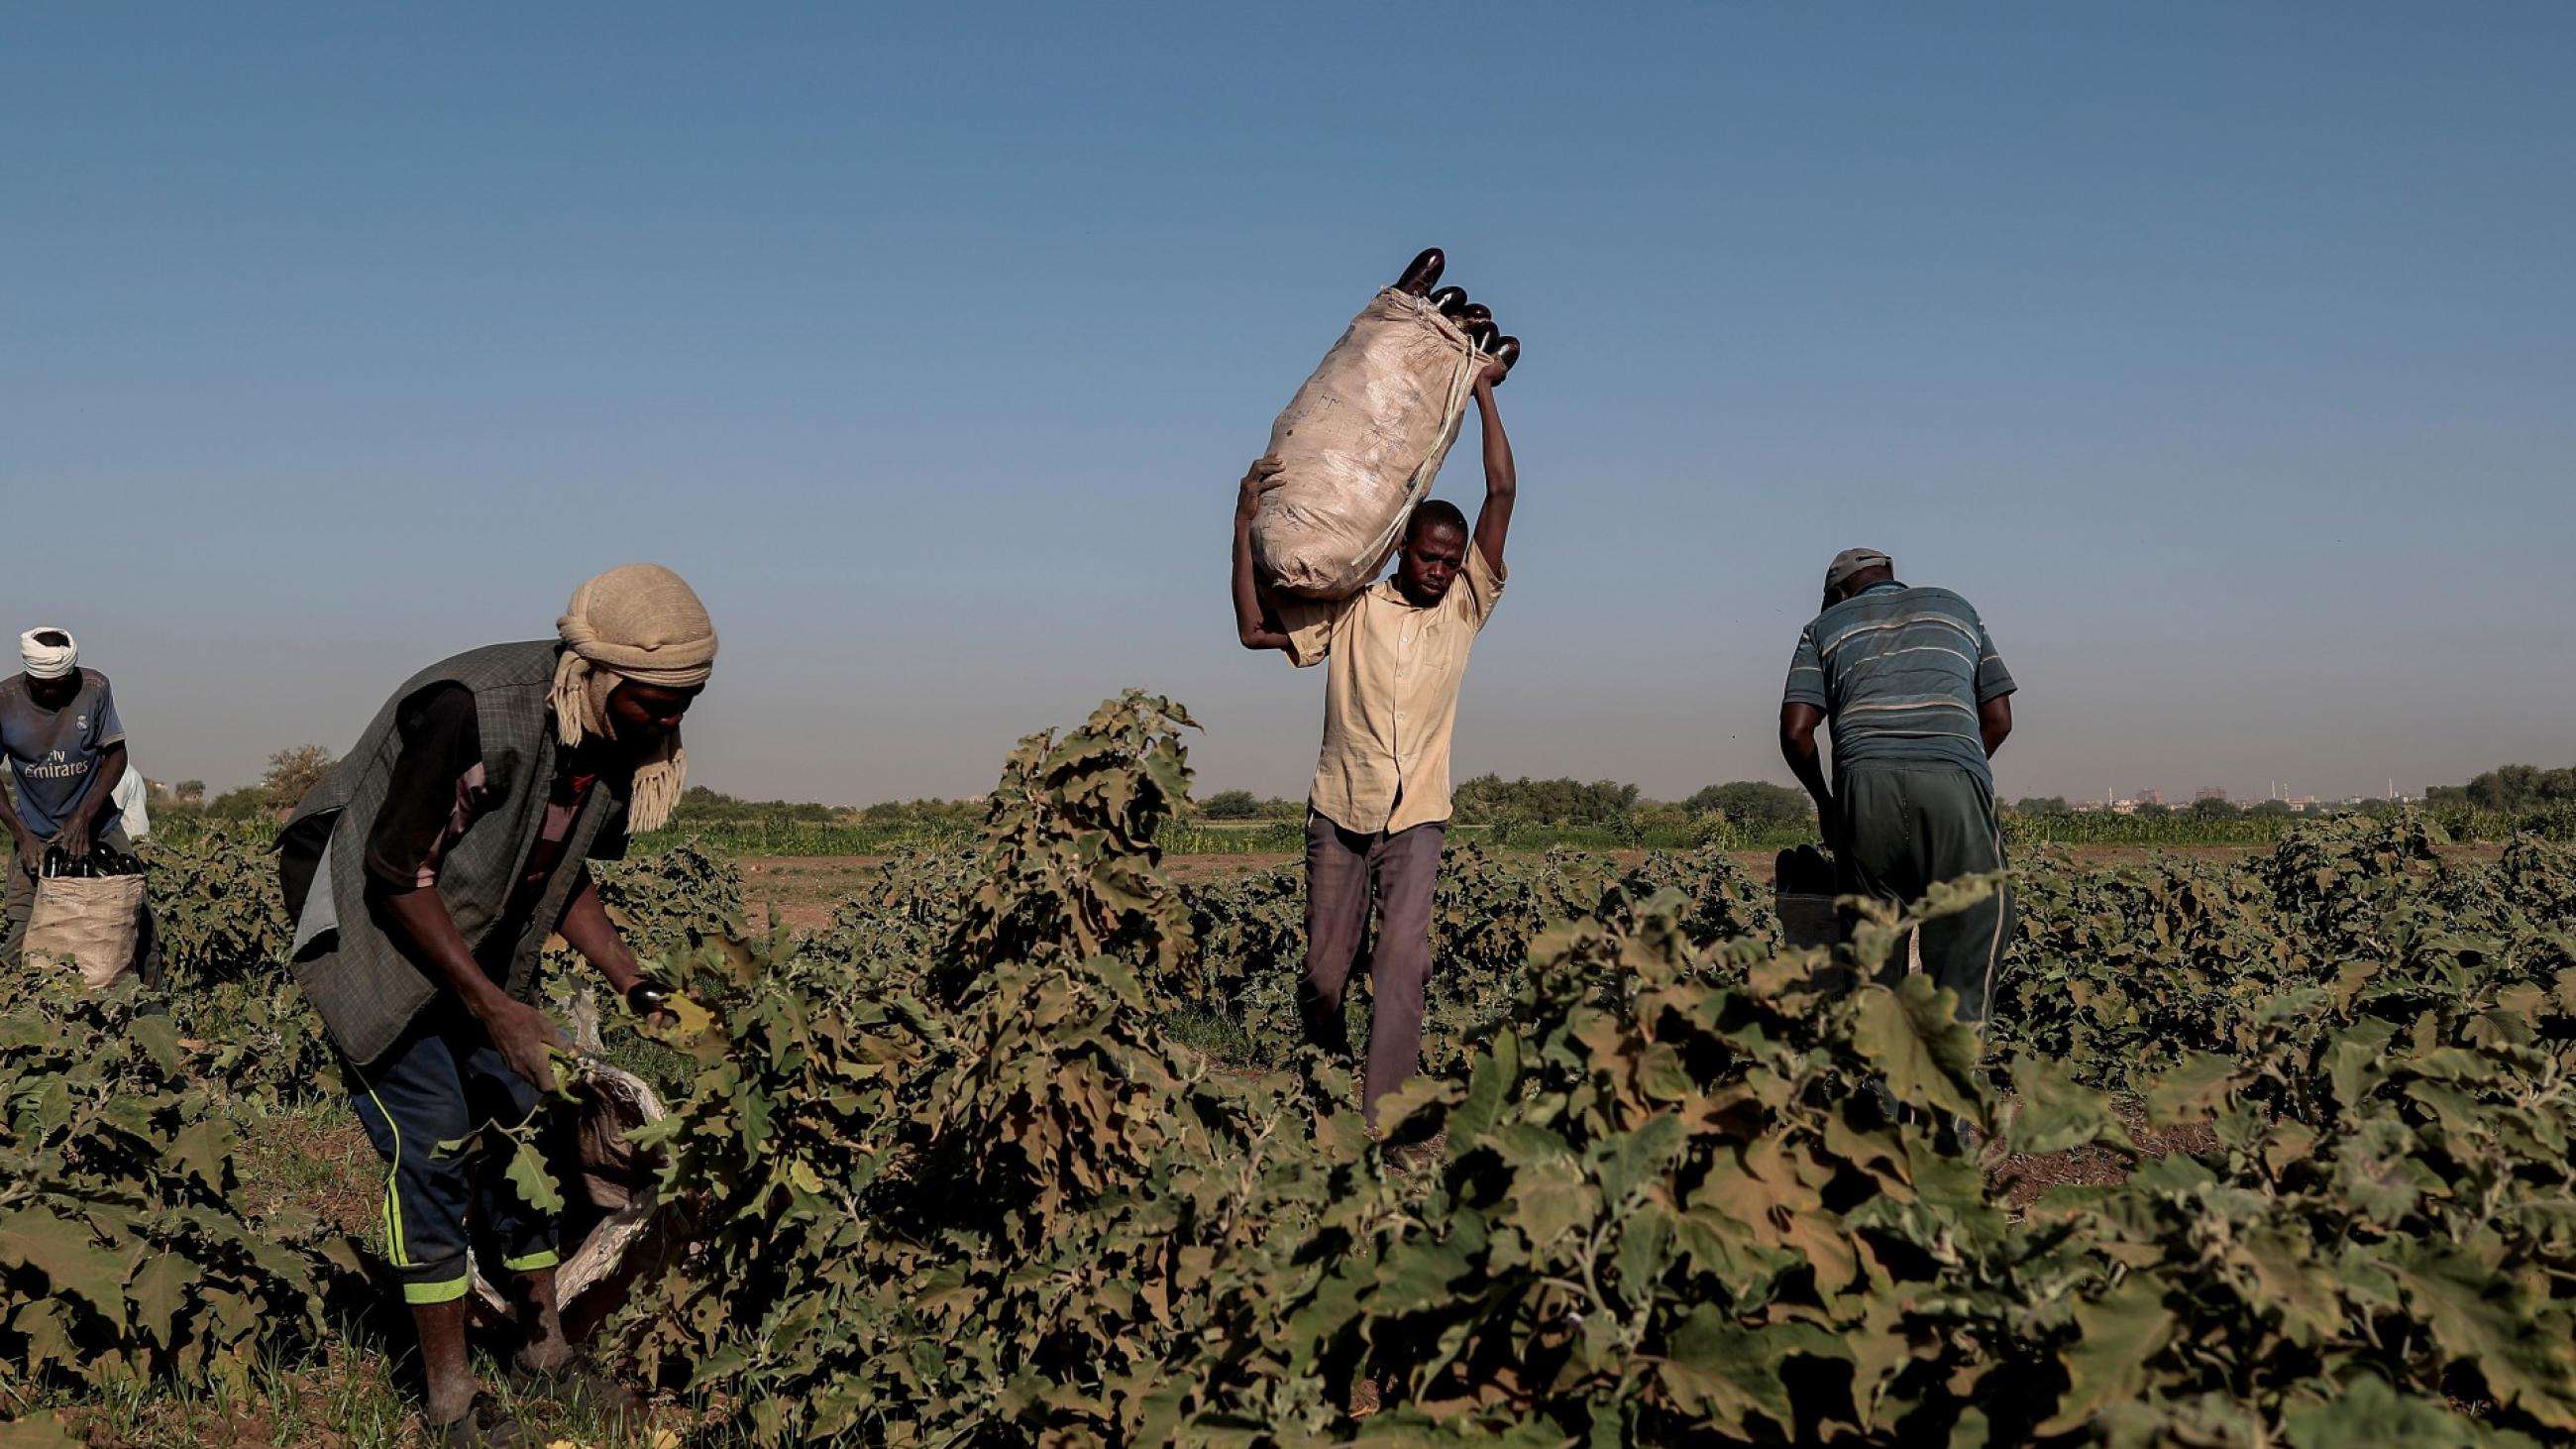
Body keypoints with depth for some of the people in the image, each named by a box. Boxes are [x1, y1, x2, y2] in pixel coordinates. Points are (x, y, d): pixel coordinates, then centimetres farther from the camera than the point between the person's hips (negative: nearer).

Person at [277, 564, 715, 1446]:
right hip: (376, 929, -7)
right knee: (432, 1141, -10)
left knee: (520, 1126, 7)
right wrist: (493, 1009, -26)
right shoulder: (474, 713, -33)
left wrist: (636, 987, -4)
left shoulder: (621, 745, -9)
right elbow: (398, 876, -26)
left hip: (484, 943, 7)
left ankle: (544, 1350, 21)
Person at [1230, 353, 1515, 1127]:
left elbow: (1502, 494, -1)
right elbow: (1254, 628, -7)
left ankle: (1383, 1113, -18)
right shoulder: (1349, 608, 2)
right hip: (1339, 810, 0)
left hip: (1417, 817, 0)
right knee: (1325, 968, 5)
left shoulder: (1466, 606, 4)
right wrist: (1246, 520, -10)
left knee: (1403, 959, -17)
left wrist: (1483, 393, 0)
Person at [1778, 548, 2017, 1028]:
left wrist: (1823, 800, 25)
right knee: (1976, 919, 1)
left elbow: (1795, 732, 11)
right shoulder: (1955, 607, 30)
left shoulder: (1825, 627, 25)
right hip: (1953, 778, 0)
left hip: (1866, 781, 1)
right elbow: (1998, 718, 22)